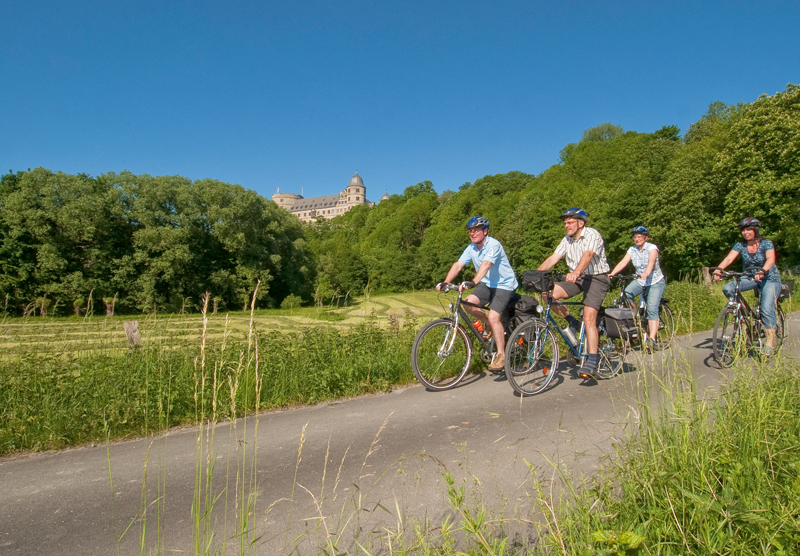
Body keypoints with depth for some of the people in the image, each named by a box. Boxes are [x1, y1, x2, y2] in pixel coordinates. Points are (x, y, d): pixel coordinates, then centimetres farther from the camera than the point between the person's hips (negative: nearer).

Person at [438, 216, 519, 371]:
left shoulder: (493, 245, -22)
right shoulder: (471, 248, -1)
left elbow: (485, 265, -38)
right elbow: (458, 265, -9)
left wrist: (472, 282, -53)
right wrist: (445, 282, -24)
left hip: (504, 284, -7)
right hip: (487, 284, 7)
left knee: (493, 317, -20)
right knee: (468, 303, -15)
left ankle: (501, 355, -5)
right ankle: (494, 328, 9)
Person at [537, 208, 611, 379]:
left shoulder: (592, 235, -14)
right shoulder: (567, 240, 6)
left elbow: (587, 255, -33)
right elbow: (553, 258, -2)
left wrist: (576, 272, -52)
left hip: (597, 278, -6)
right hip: (577, 278, 6)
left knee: (589, 319, -18)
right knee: (548, 293, -16)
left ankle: (591, 362, -11)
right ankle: (572, 322, 4)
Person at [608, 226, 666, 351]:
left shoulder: (652, 248, -14)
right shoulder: (632, 250, -1)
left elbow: (651, 261, -33)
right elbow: (623, 262, -13)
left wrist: (646, 273, -53)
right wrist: (612, 274, -30)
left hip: (656, 282, -4)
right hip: (640, 281, 4)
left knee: (652, 308, -19)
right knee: (626, 294, -25)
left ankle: (651, 339, -20)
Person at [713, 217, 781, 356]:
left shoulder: (766, 244, -14)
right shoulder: (740, 245, -6)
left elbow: (771, 259, -32)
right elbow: (729, 258, -21)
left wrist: (762, 271, -53)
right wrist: (718, 269, -41)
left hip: (770, 279, -3)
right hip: (750, 278, 4)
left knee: (767, 308, -21)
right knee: (727, 289, -24)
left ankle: (770, 342, -14)